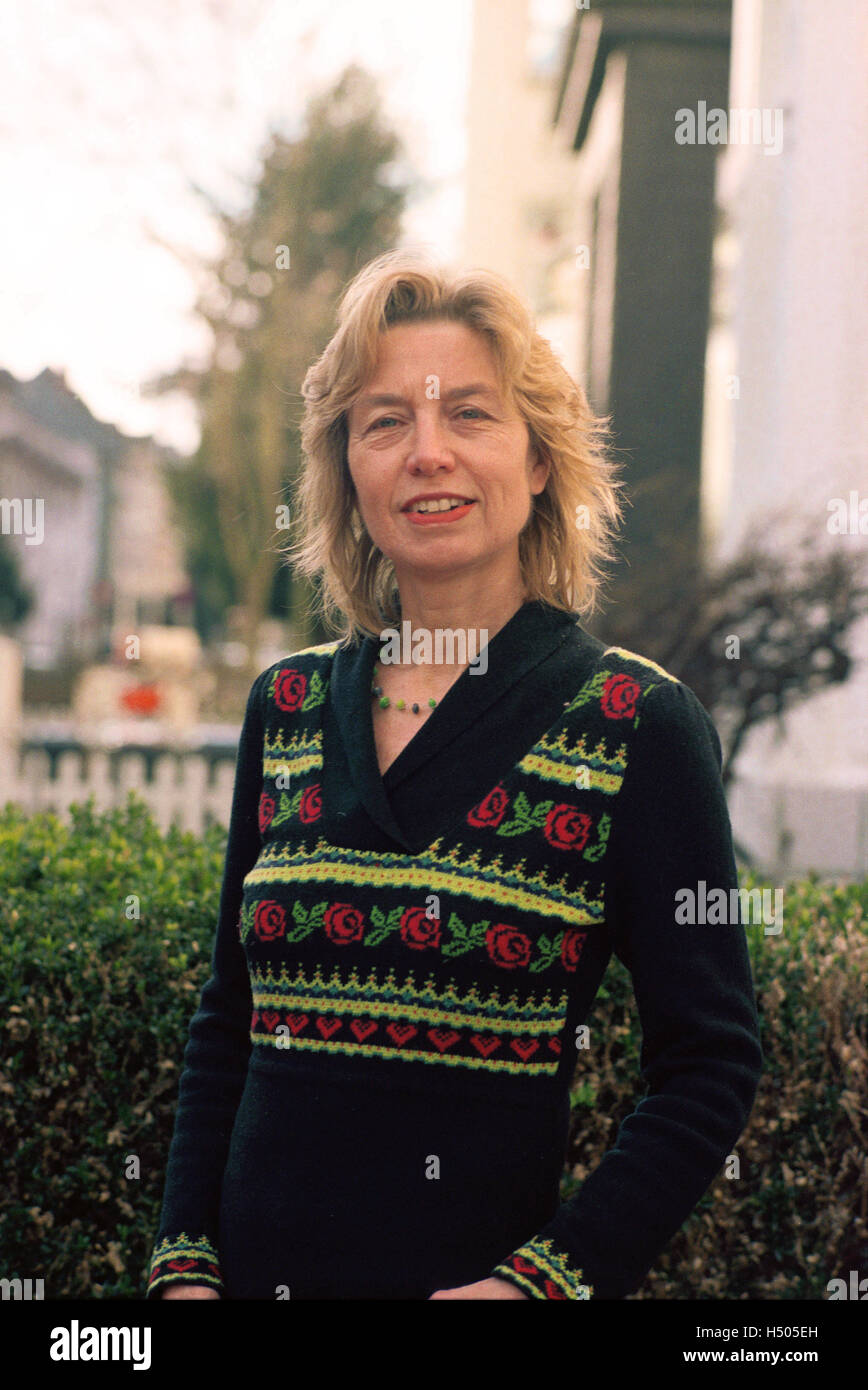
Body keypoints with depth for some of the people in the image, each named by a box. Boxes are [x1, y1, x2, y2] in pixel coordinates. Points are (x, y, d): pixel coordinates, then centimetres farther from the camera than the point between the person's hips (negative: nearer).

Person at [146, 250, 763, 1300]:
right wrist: (183, 1263, 0)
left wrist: (545, 1280, -17)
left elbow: (709, 1066, -8)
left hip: (483, 1268, -3)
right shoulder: (286, 706, 4)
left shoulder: (638, 724, -8)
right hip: (257, 1263, 4)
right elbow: (228, 1020, 9)